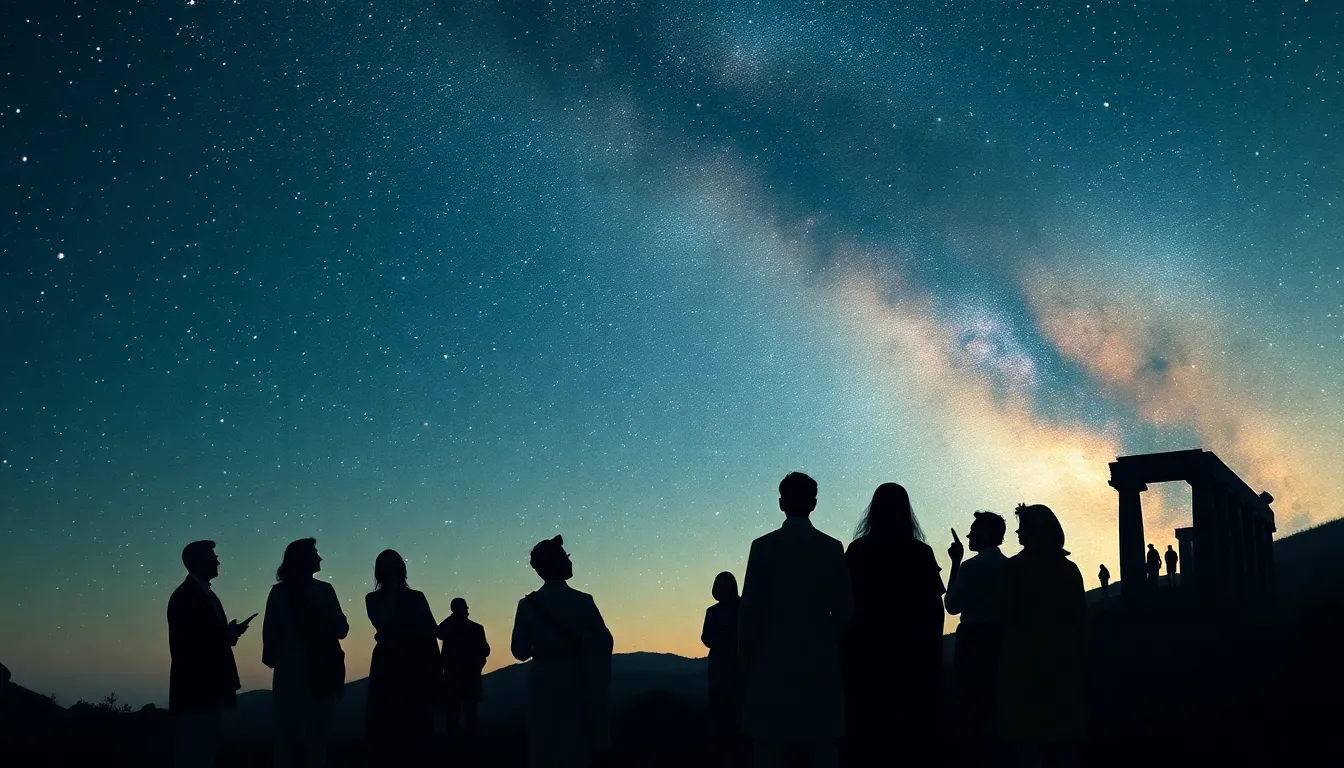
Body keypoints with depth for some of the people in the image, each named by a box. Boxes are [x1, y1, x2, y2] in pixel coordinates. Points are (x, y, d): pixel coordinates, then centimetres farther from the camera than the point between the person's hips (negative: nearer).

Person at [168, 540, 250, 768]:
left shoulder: (206, 594, 18)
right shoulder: (184, 596, -10)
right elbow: (184, 643, -16)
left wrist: (229, 634, -1)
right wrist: (227, 636, -14)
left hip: (210, 686, 9)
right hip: (195, 687, -9)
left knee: (204, 749, 11)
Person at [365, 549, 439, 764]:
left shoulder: (417, 597, 13)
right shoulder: (374, 599, 10)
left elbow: (431, 630, 6)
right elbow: (382, 624, -10)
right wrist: (393, 590, -5)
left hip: (418, 665, 1)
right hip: (389, 665, -1)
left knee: (417, 725, -3)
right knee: (387, 726, -8)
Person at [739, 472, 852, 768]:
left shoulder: (764, 546, -3)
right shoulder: (833, 548, 2)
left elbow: (750, 610, -4)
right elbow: (844, 610, 4)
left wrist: (745, 659, 7)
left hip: (773, 664, -2)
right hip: (820, 665, 2)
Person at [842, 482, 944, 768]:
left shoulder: (858, 550, -2)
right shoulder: (920, 552, -2)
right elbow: (936, 607, -2)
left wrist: (849, 645, 7)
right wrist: (929, 646, 7)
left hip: (867, 648, 0)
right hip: (913, 651, 0)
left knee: (870, 725, 4)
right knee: (913, 727, 5)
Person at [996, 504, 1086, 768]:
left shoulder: (1016, 566, -9)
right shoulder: (1069, 568, 6)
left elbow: (1005, 616, -11)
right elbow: (1079, 616, 8)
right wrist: (1074, 650, 17)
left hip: (1026, 657, -5)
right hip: (1064, 657, 5)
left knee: (1030, 735, -1)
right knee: (1065, 734, 9)